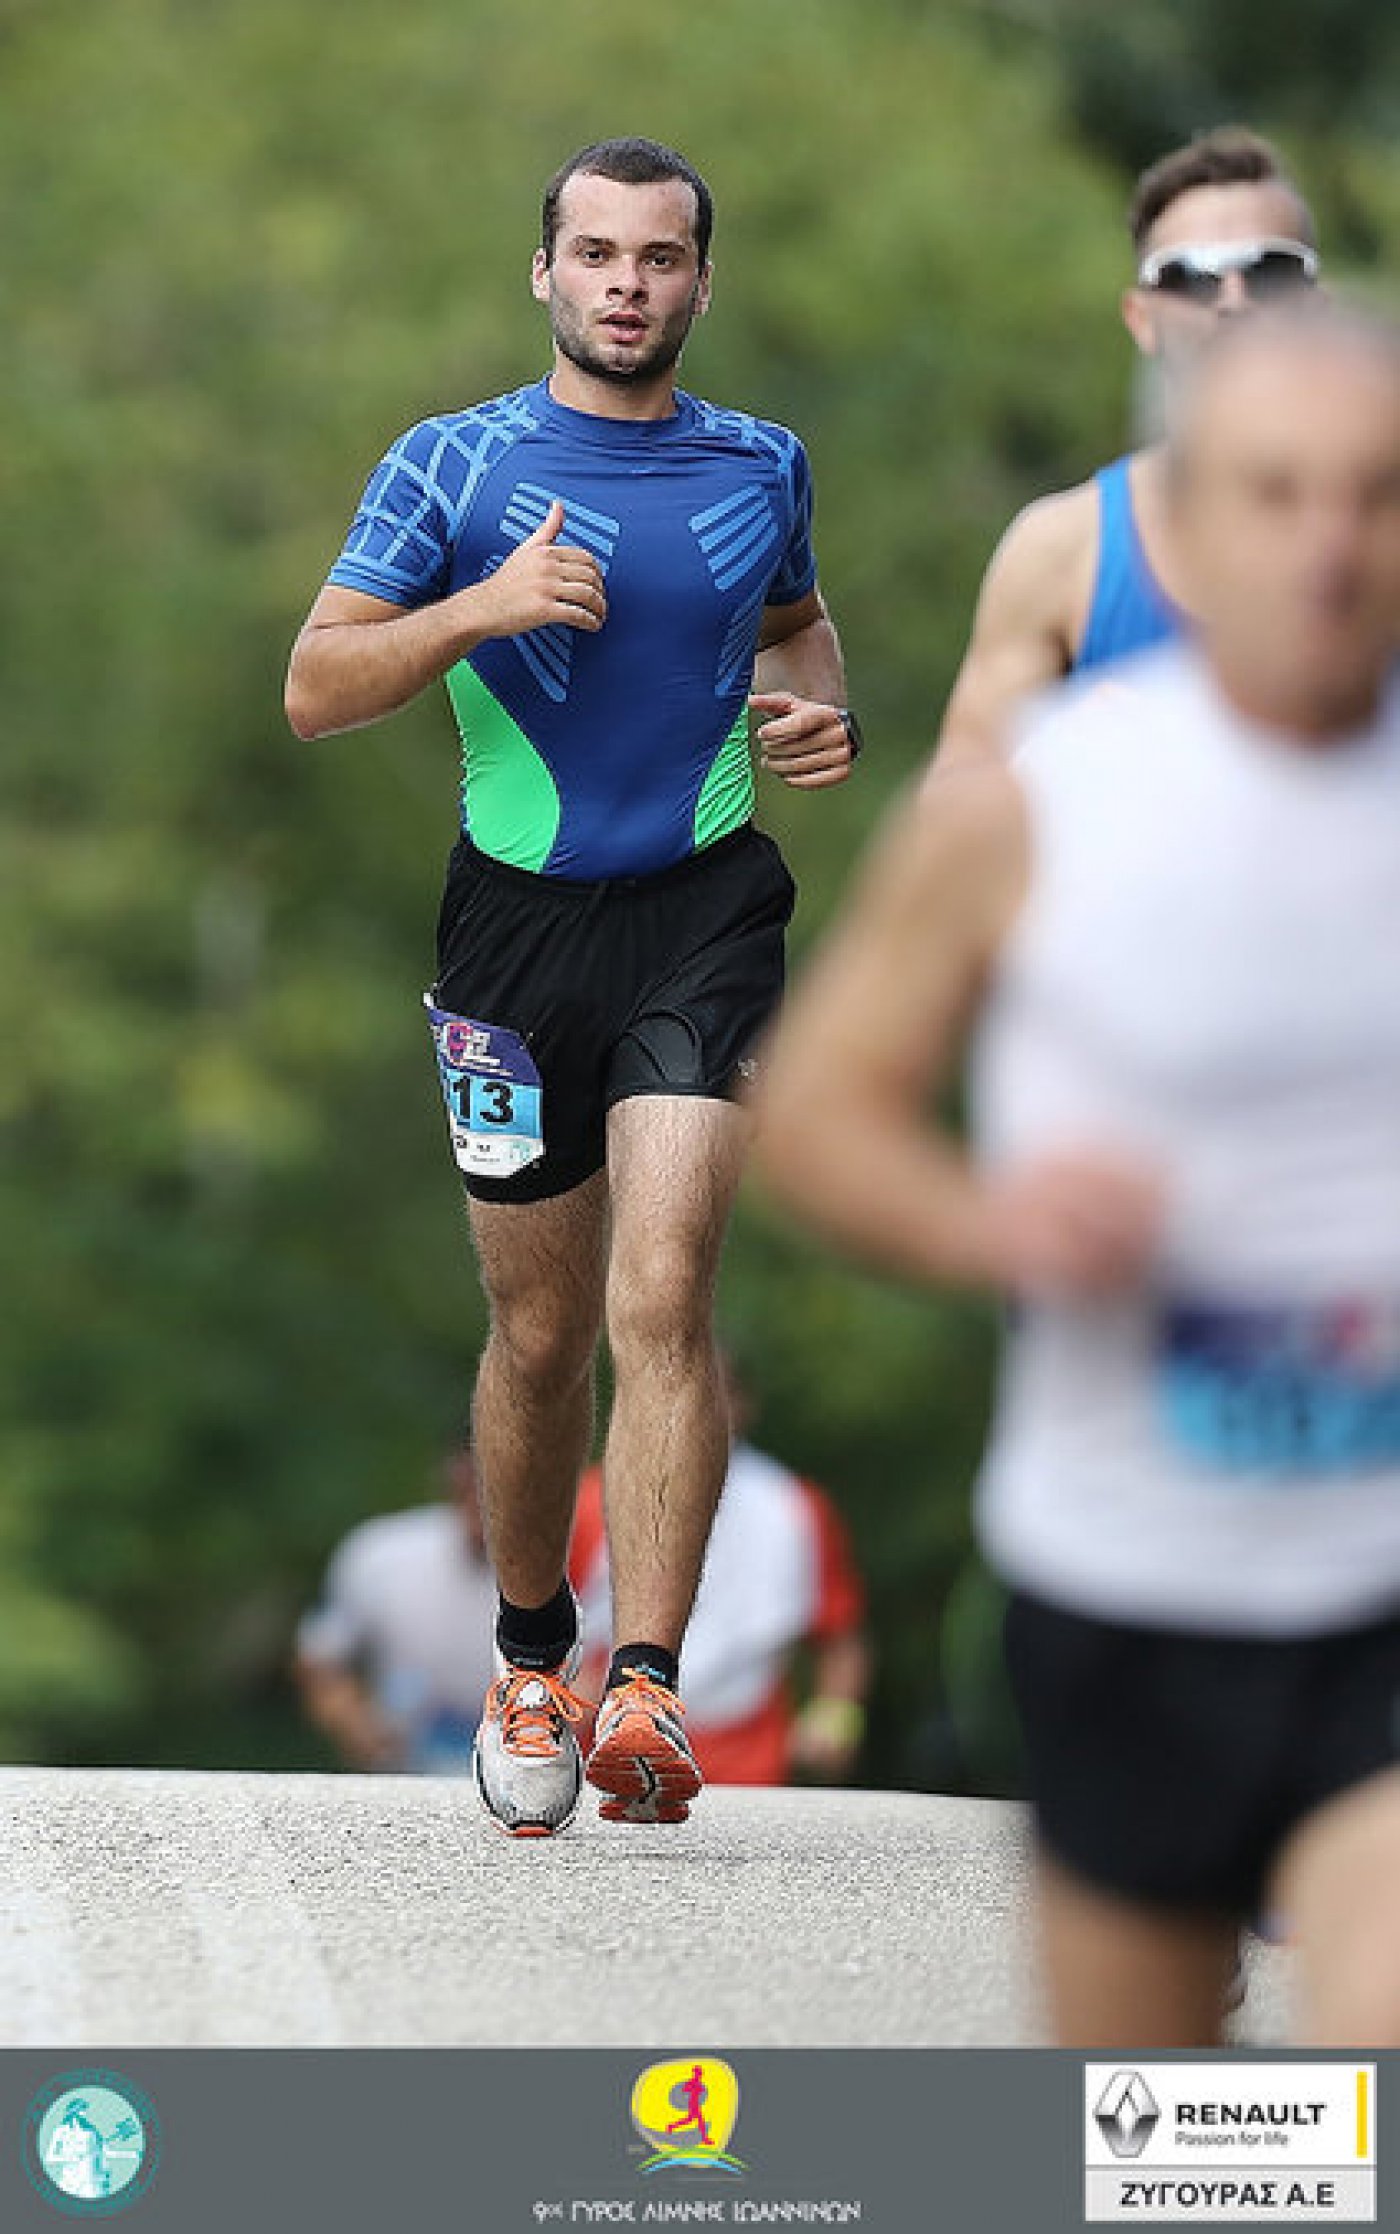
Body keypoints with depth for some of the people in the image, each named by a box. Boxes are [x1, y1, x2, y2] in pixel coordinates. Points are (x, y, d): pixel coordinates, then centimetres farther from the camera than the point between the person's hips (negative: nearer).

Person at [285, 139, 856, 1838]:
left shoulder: (760, 468, 8)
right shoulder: (453, 466, 1)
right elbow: (315, 691, -4)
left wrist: (820, 711, 6)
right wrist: (482, 609, -19)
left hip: (705, 914, 0)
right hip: (519, 926, 0)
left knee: (662, 1296, -17)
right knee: (541, 1332, 8)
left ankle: (646, 1692, -21)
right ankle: (531, 1660, 30)